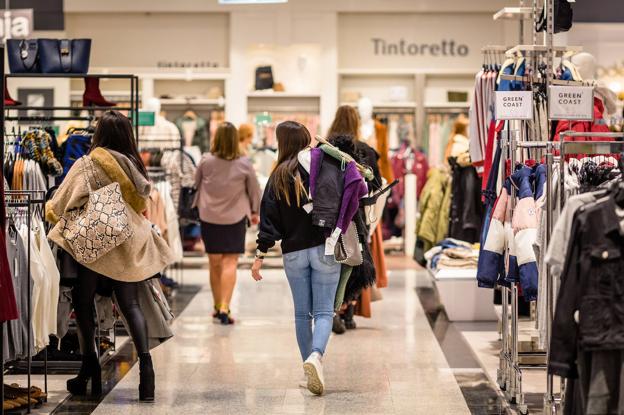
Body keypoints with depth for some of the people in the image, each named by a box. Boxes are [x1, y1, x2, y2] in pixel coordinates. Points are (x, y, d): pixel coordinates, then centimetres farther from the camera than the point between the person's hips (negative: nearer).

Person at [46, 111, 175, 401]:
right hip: (129, 243, 4)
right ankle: (145, 364, -13)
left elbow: (57, 206, 1)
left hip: (94, 243, -4)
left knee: (83, 303, 8)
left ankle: (90, 370, 9)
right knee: (130, 304, 4)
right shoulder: (133, 165, 8)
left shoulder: (87, 165, -6)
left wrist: (53, 214, 21)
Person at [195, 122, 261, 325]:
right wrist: (255, 212, 19)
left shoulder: (206, 161, -8)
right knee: (230, 263, -2)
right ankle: (224, 308, -15)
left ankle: (217, 307, 23)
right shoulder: (244, 164, -9)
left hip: (209, 217, 2)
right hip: (235, 218, -1)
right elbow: (254, 190, 3)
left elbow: (196, 183, 9)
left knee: (215, 264, 12)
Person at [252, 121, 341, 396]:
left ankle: (309, 367, 16)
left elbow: (269, 218, -2)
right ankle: (316, 355, -25)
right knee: (323, 312, 0)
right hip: (324, 248, -2)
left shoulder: (278, 177, 0)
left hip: (293, 252, 2)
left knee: (302, 313, 13)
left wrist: (260, 256, 0)